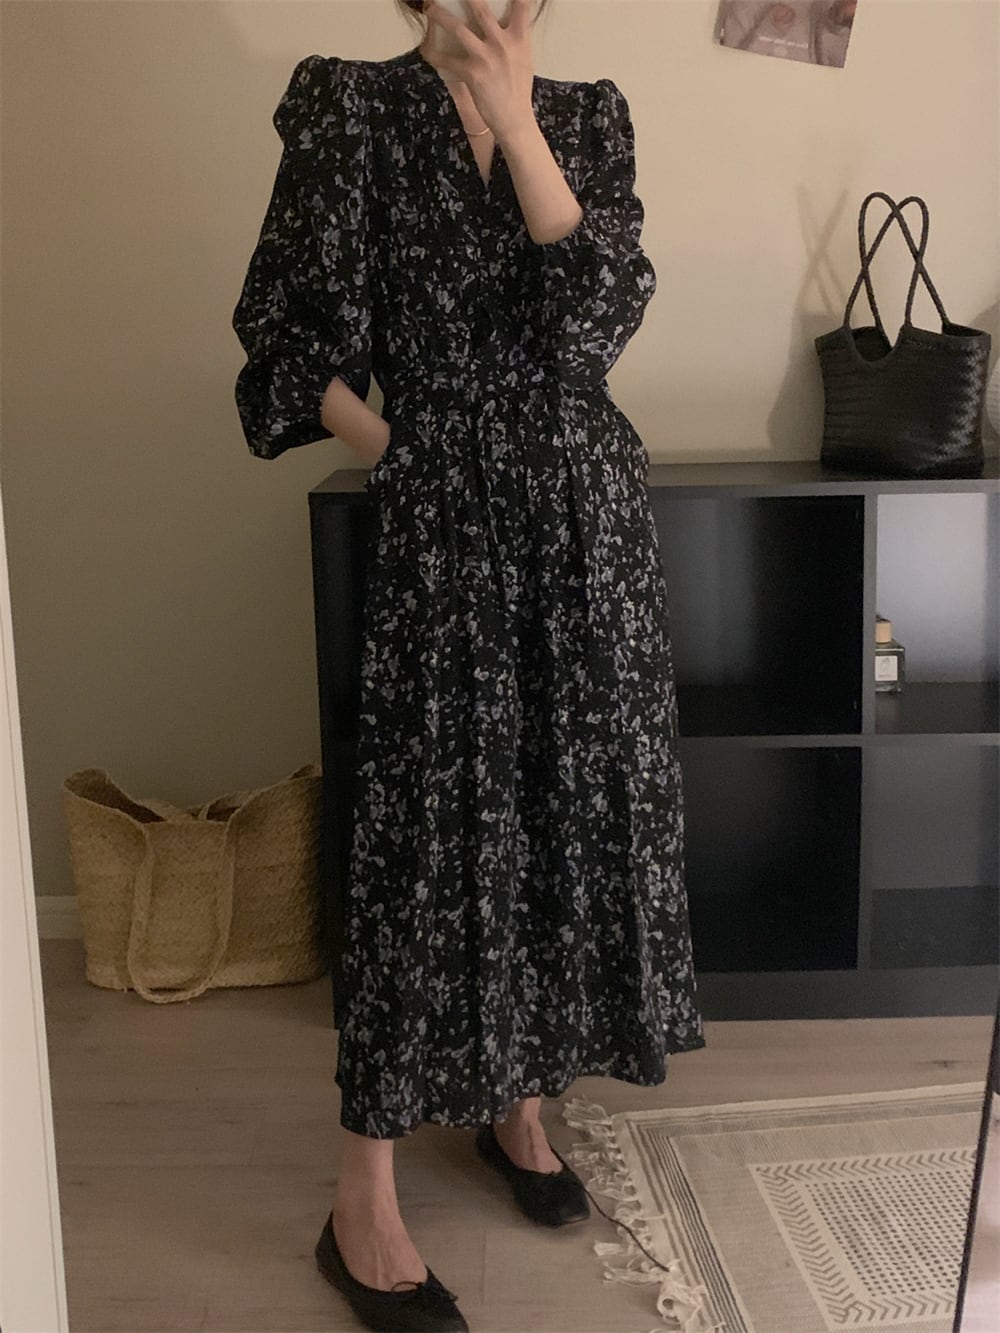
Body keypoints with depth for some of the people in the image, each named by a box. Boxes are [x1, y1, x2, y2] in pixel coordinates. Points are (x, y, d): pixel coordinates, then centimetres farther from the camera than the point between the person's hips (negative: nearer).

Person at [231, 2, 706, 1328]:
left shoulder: (587, 113, 8)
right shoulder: (349, 108, -1)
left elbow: (601, 310, -8)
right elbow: (294, 342, 0)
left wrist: (516, 119, -12)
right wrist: (402, 453, -1)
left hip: (590, 520, 5)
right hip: (442, 535, -4)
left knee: (575, 815, 10)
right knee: (427, 836, -3)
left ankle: (520, 1102, 32)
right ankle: (364, 1206, 10)